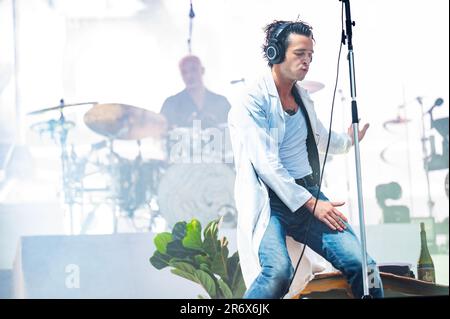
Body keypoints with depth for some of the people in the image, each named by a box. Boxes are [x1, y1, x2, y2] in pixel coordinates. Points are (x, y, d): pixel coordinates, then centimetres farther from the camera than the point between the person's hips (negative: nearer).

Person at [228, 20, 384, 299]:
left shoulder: (303, 98, 15)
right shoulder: (253, 102, -6)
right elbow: (266, 163, -15)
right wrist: (311, 203, -17)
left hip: (309, 193, 6)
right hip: (270, 200, -6)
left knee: (360, 263, -14)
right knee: (279, 270, -33)